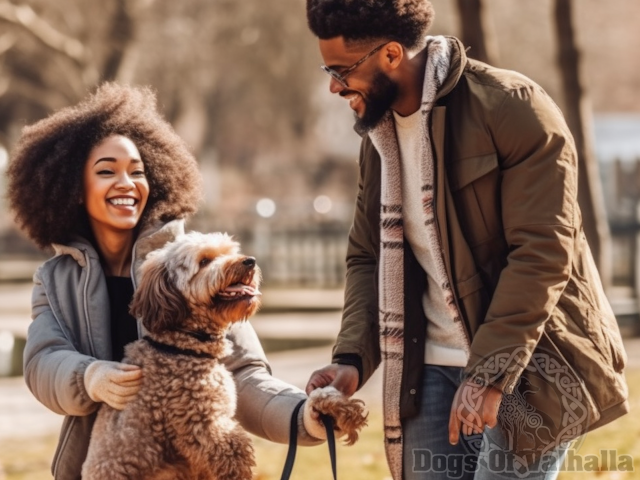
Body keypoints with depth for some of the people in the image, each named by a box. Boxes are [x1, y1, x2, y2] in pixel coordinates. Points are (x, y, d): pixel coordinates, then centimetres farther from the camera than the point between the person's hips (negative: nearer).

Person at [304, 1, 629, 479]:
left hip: (527, 367, -7)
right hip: (434, 371, 7)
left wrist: (489, 373, -25)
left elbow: (542, 252, -20)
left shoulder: (512, 108, -14)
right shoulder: (378, 135, 10)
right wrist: (351, 358, -2)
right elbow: (368, 257, 14)